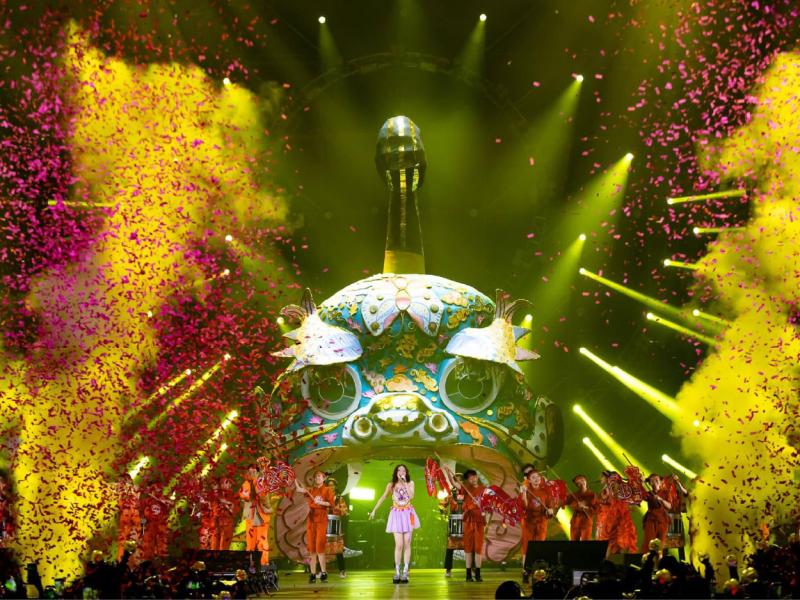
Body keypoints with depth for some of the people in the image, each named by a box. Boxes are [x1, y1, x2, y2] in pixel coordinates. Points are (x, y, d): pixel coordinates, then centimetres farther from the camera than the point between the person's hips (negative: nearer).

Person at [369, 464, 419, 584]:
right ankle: (397, 572, -2)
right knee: (399, 545, -9)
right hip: (397, 515, -1)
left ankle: (405, 572, 2)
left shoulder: (410, 483, 3)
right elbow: (383, 497, 12)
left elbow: (411, 496, -13)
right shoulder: (391, 485, 3)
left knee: (407, 544, -1)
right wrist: (374, 510, 12)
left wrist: (405, 483, -14)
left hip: (408, 514, 1)